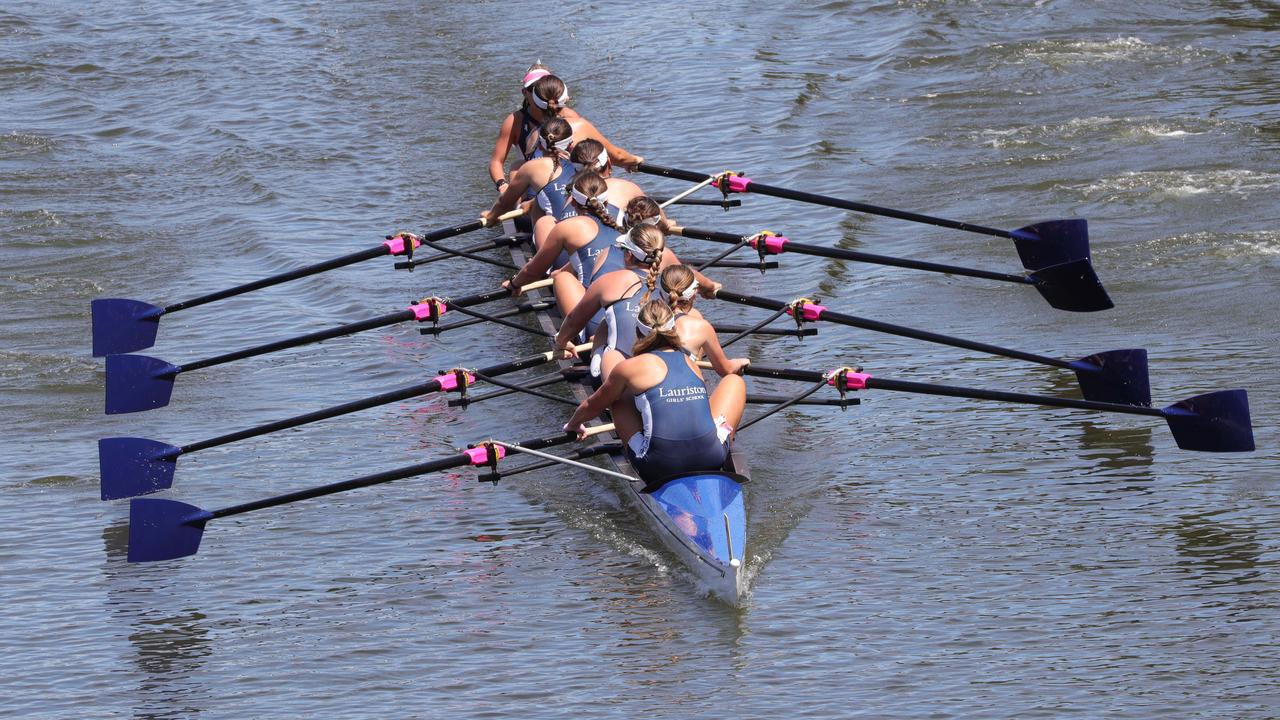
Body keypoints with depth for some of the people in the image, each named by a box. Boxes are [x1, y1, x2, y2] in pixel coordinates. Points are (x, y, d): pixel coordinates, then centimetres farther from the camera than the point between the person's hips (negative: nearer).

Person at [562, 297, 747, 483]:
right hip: (712, 460, 2)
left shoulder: (630, 368, 4)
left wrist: (572, 425, 45)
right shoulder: (691, 364, 14)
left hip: (658, 468, -2)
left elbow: (592, 406, 22)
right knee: (734, 381, 25)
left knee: (618, 397, 21)